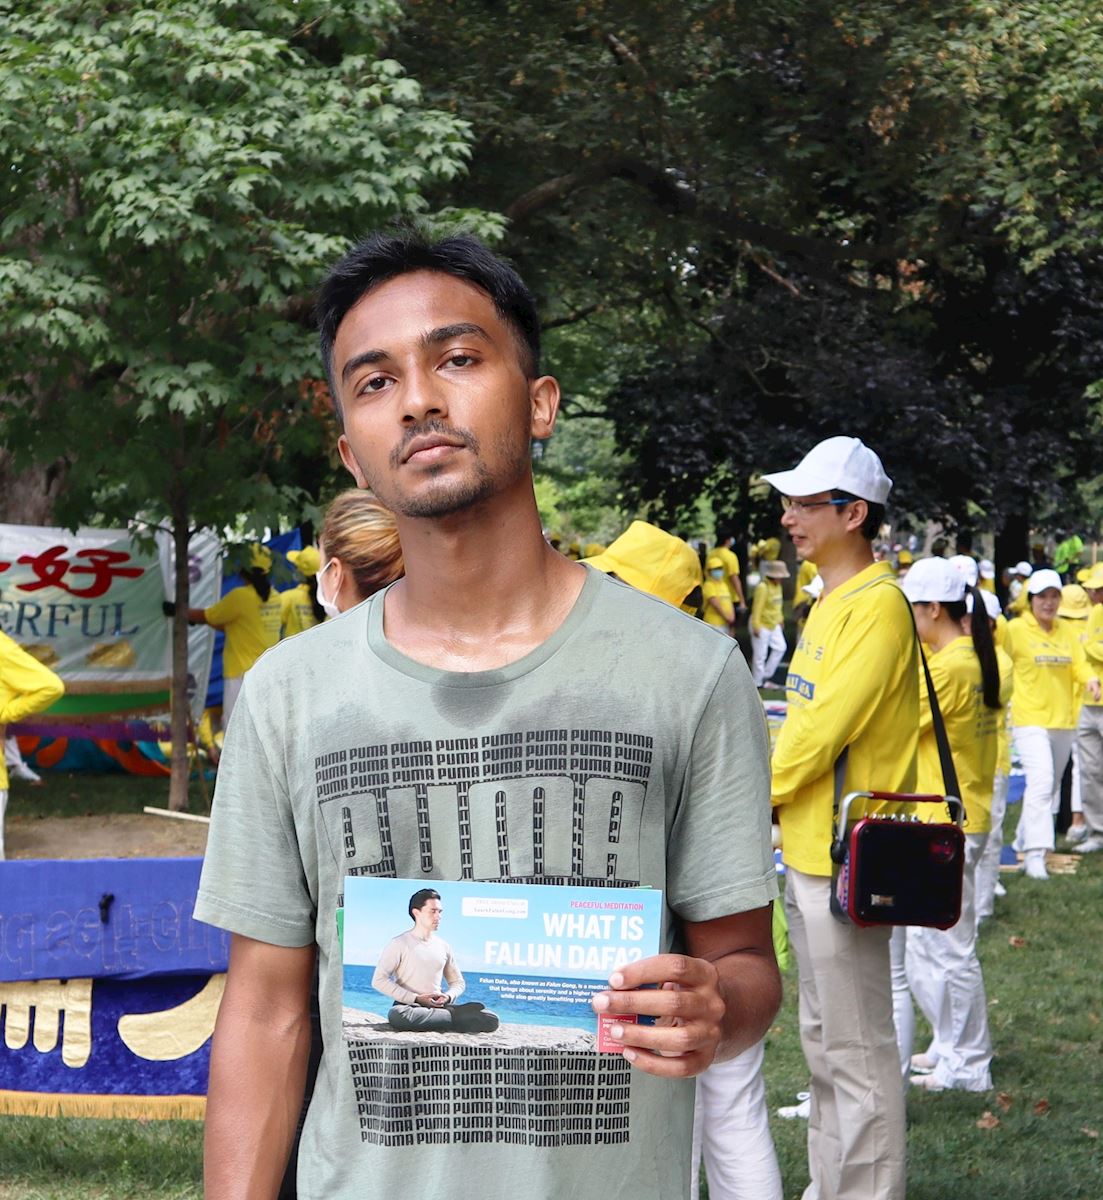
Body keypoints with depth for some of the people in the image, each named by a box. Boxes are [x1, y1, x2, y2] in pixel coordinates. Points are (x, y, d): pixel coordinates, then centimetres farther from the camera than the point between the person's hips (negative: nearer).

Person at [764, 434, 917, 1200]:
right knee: (823, 1039, 19)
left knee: (857, 1050, -2)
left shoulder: (877, 603, -17)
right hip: (808, 846, 10)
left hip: (844, 856, -10)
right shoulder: (832, 598, 13)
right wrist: (778, 806, 9)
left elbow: (825, 727, -21)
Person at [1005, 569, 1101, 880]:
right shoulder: (1015, 630, -6)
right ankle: (1035, 854, -22)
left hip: (1063, 719, 7)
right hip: (1030, 719, -7)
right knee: (1040, 782, -20)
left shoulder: (1066, 633, 11)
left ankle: (1024, 840, 32)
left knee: (1053, 785, 15)